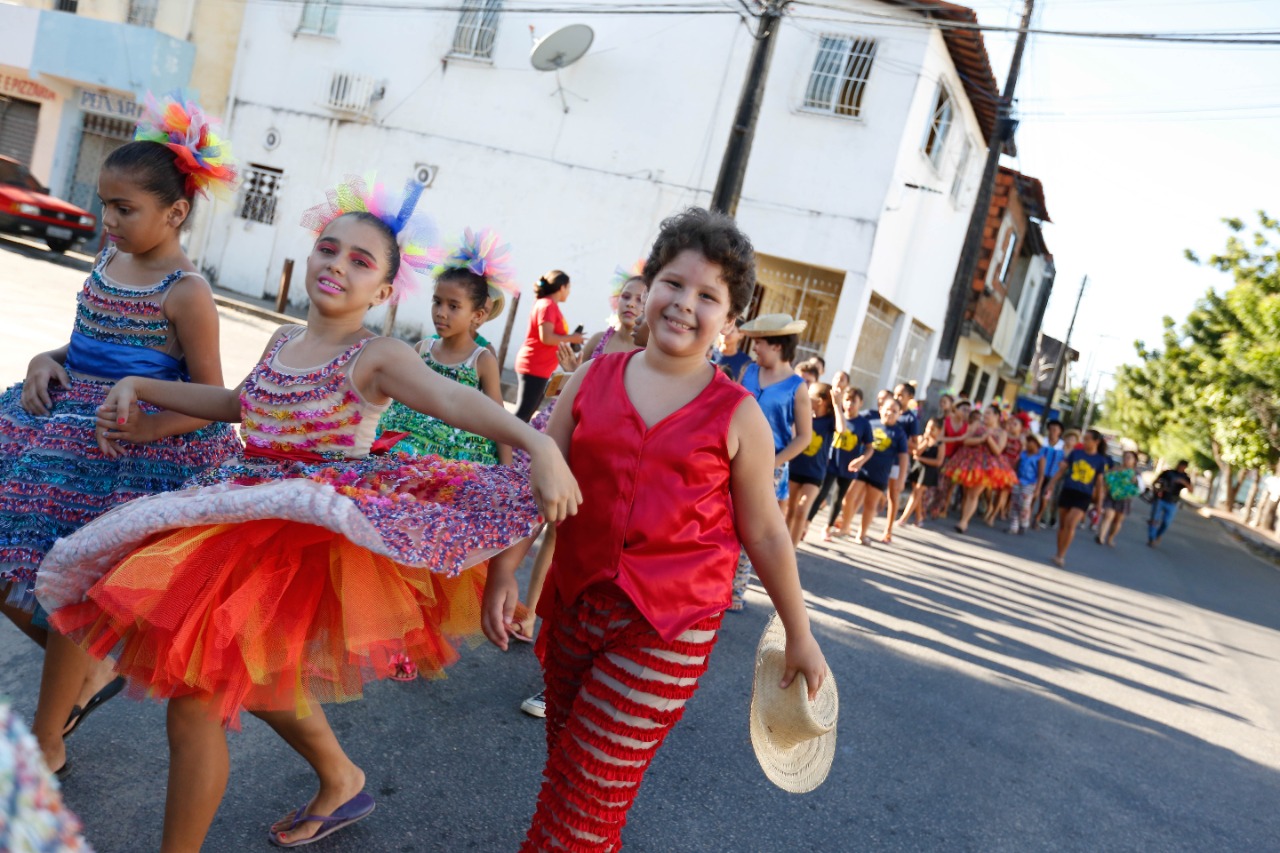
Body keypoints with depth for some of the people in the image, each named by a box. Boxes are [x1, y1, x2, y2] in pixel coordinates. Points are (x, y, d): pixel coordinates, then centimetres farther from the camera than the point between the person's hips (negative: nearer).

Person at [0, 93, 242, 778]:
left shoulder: (185, 292, -15)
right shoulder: (109, 261, 7)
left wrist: (130, 430, -23)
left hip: (129, 456, -8)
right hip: (67, 429, 8)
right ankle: (91, 673, 33)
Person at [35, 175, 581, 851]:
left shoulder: (377, 357, -12)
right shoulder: (284, 340, 11)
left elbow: (454, 398, -30)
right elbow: (239, 403, 27)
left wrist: (537, 444, -47)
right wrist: (137, 387, 23)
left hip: (306, 533, -8)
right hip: (243, 514, 9)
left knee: (194, 695, -6)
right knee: (251, 678, 25)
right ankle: (341, 782, 48)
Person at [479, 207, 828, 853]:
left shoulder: (737, 417, -6)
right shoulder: (593, 379, 0)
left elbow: (764, 532, 2)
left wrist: (798, 635, 8)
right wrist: (503, 572, -4)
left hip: (669, 628, -3)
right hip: (574, 603, 4)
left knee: (589, 798, 0)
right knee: (566, 769, 20)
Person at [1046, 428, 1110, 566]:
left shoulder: (1101, 460, 2)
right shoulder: (1075, 452, 4)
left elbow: (1099, 483, 6)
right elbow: (1061, 470, 7)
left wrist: (1099, 503, 5)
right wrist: (1051, 486, 4)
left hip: (1084, 496, -2)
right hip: (1067, 491, 2)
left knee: (1071, 524, -16)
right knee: (1062, 524, 8)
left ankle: (1061, 556, -7)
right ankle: (1059, 554, 21)